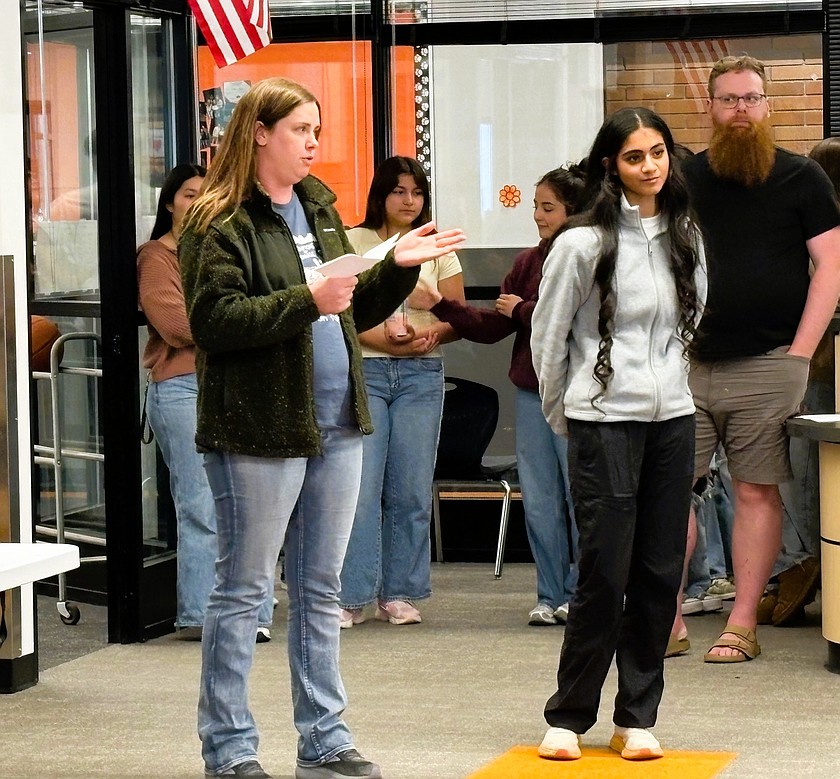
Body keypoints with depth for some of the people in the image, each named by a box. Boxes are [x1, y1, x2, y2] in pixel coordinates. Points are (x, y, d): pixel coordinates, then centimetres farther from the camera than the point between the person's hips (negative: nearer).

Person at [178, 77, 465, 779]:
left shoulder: (318, 209, 16)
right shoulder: (219, 223, -8)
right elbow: (215, 321, -19)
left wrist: (398, 268, 8)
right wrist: (306, 300, -23)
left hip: (336, 426, 7)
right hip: (261, 431, -7)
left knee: (321, 589, 13)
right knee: (242, 590, 1)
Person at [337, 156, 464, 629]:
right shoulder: (355, 243, 6)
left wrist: (429, 335, -11)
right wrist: (384, 338, -19)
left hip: (421, 376, 3)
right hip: (363, 371, -3)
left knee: (411, 490, 2)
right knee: (360, 486, -8)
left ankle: (400, 594, 10)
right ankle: (351, 597, -4)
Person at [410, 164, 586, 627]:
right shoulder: (529, 262, 13)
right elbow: (491, 328, 13)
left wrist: (524, 310, -7)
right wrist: (441, 306, 2)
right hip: (531, 392, 7)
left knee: (578, 495, 1)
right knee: (539, 499, 8)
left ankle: (581, 594, 10)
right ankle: (552, 596, 16)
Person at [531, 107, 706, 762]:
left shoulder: (686, 238, 8)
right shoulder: (583, 243, -8)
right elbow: (547, 335, 0)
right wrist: (561, 414, 8)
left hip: (672, 420, 5)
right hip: (603, 422, -5)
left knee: (660, 574, 5)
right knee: (604, 576, -6)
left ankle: (637, 719, 14)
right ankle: (568, 718, 7)